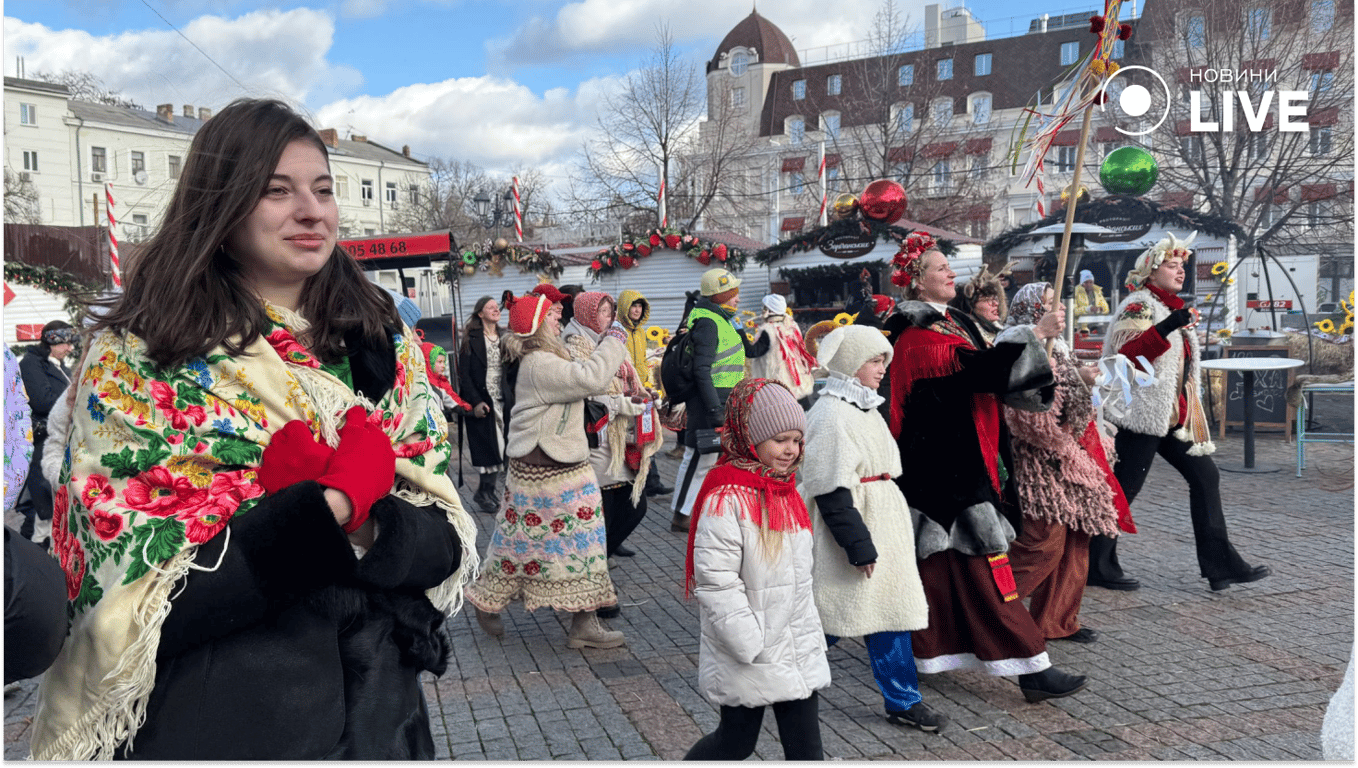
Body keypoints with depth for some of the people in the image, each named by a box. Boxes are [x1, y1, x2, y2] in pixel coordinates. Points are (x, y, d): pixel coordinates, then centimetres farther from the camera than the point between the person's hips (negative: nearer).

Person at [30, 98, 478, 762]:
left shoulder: (387, 345, 1)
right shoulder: (132, 358, -9)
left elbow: (446, 536, -4)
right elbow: (137, 594, -16)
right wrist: (327, 507, -23)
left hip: (377, 706, 4)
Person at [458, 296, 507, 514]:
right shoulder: (471, 339, -3)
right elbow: (464, 373, -7)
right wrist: (475, 402, -14)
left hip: (502, 401, 5)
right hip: (481, 402, -5)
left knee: (499, 447, 3)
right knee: (488, 448, -5)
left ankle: (486, 492, 14)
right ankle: (485, 494, 7)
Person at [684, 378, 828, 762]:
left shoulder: (785, 491, 8)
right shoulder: (727, 498, -20)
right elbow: (715, 583, -24)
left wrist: (812, 637, 18)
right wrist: (753, 647, -23)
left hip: (800, 655, 7)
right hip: (747, 661, -7)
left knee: (806, 747, 11)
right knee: (736, 742, 10)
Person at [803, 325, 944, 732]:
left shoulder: (864, 408, 13)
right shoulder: (830, 414, -18)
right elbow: (831, 491, -22)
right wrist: (858, 545, -21)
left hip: (882, 527, 9)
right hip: (850, 528, -9)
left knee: (892, 609, 10)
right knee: (829, 618, 1)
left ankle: (903, 701, 18)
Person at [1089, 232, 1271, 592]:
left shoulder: (1169, 308, 19)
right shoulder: (1139, 306, -10)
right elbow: (1127, 354, -28)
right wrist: (1168, 327, -37)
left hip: (1172, 417, 10)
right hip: (1142, 414, -10)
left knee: (1205, 477, 5)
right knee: (1125, 488, -4)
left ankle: (1221, 565, 9)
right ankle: (1097, 567, 7)